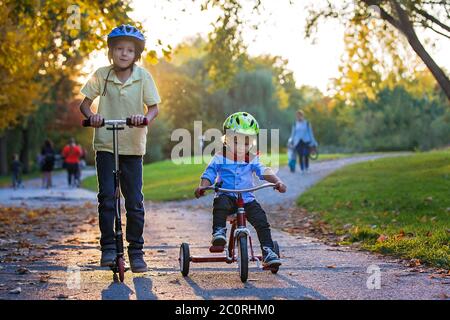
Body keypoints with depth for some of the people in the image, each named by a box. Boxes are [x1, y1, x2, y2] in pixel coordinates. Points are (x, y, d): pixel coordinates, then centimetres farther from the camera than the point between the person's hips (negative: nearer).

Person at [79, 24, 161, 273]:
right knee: (106, 197, -9)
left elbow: (154, 107, -2)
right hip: (105, 145, 0)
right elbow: (85, 103, 4)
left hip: (133, 147, 0)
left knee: (134, 202, 2)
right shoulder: (101, 75, -1)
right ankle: (108, 248, 3)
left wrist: (144, 118, -24)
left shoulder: (143, 76, -2)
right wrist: (91, 116, -18)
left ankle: (136, 252, 13)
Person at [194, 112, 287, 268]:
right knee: (220, 203, -39)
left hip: (247, 198, 2)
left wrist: (277, 181, -24)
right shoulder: (220, 158, 4)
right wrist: (203, 186, -23)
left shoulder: (252, 159, 9)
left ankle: (268, 251, -12)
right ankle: (219, 232, -36)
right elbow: (209, 173, -1)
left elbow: (263, 171, -4)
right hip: (226, 195, -2)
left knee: (261, 221, -16)